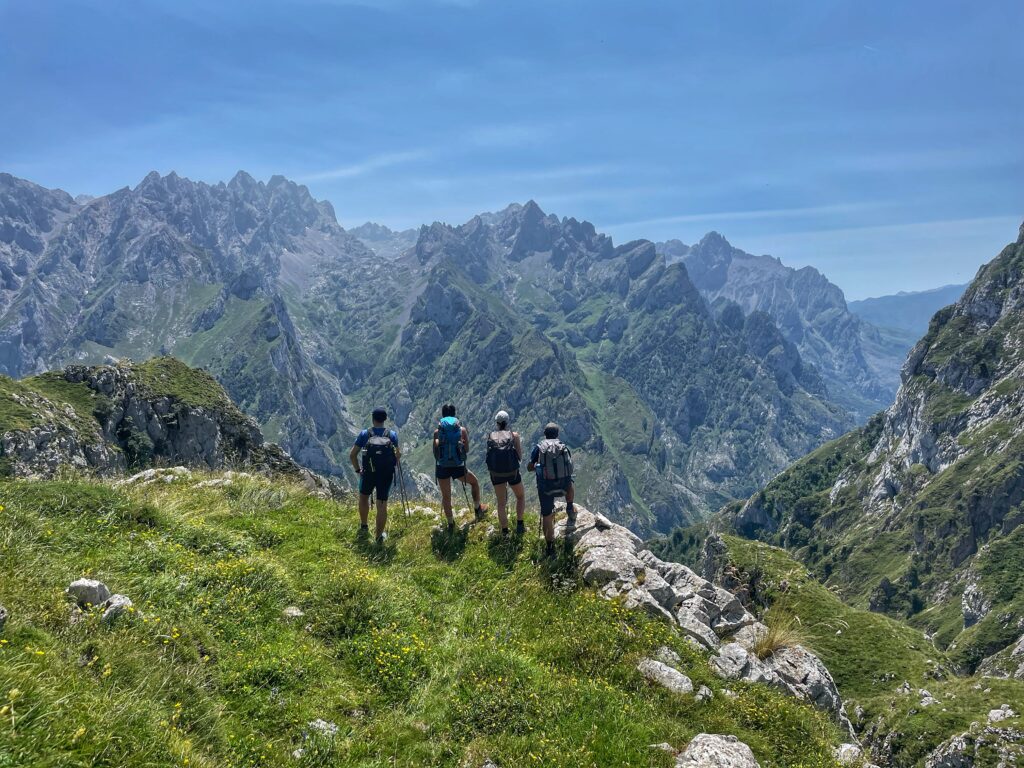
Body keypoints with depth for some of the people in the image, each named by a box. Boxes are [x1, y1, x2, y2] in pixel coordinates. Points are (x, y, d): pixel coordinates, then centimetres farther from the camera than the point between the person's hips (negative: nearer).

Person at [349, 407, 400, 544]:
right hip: (386, 475, 0)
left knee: (364, 497, 26)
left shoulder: (365, 434, -4)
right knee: (382, 505, 4)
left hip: (368, 474, 0)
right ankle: (379, 536, 7)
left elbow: (352, 455, -4)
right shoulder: (392, 434, -2)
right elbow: (398, 455, -2)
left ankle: (364, 527, 35)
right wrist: (394, 465, 17)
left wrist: (358, 470, 9)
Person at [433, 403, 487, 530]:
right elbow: (467, 450, 7)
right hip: (458, 467, 0)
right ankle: (477, 509, 33)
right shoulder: (462, 429, 1)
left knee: (446, 497, 15)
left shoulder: (437, 431, 1)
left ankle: (451, 524, 21)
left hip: (442, 467, 0)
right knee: (474, 482, 28)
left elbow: (435, 451, 0)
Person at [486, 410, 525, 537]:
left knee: (501, 504, 14)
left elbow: (489, 454, 14)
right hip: (512, 471, -1)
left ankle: (505, 532, 10)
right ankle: (519, 524, 10)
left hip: (496, 472, 1)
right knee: (520, 496, 23)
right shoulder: (514, 435, 5)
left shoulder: (490, 437, 10)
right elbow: (519, 457, 3)